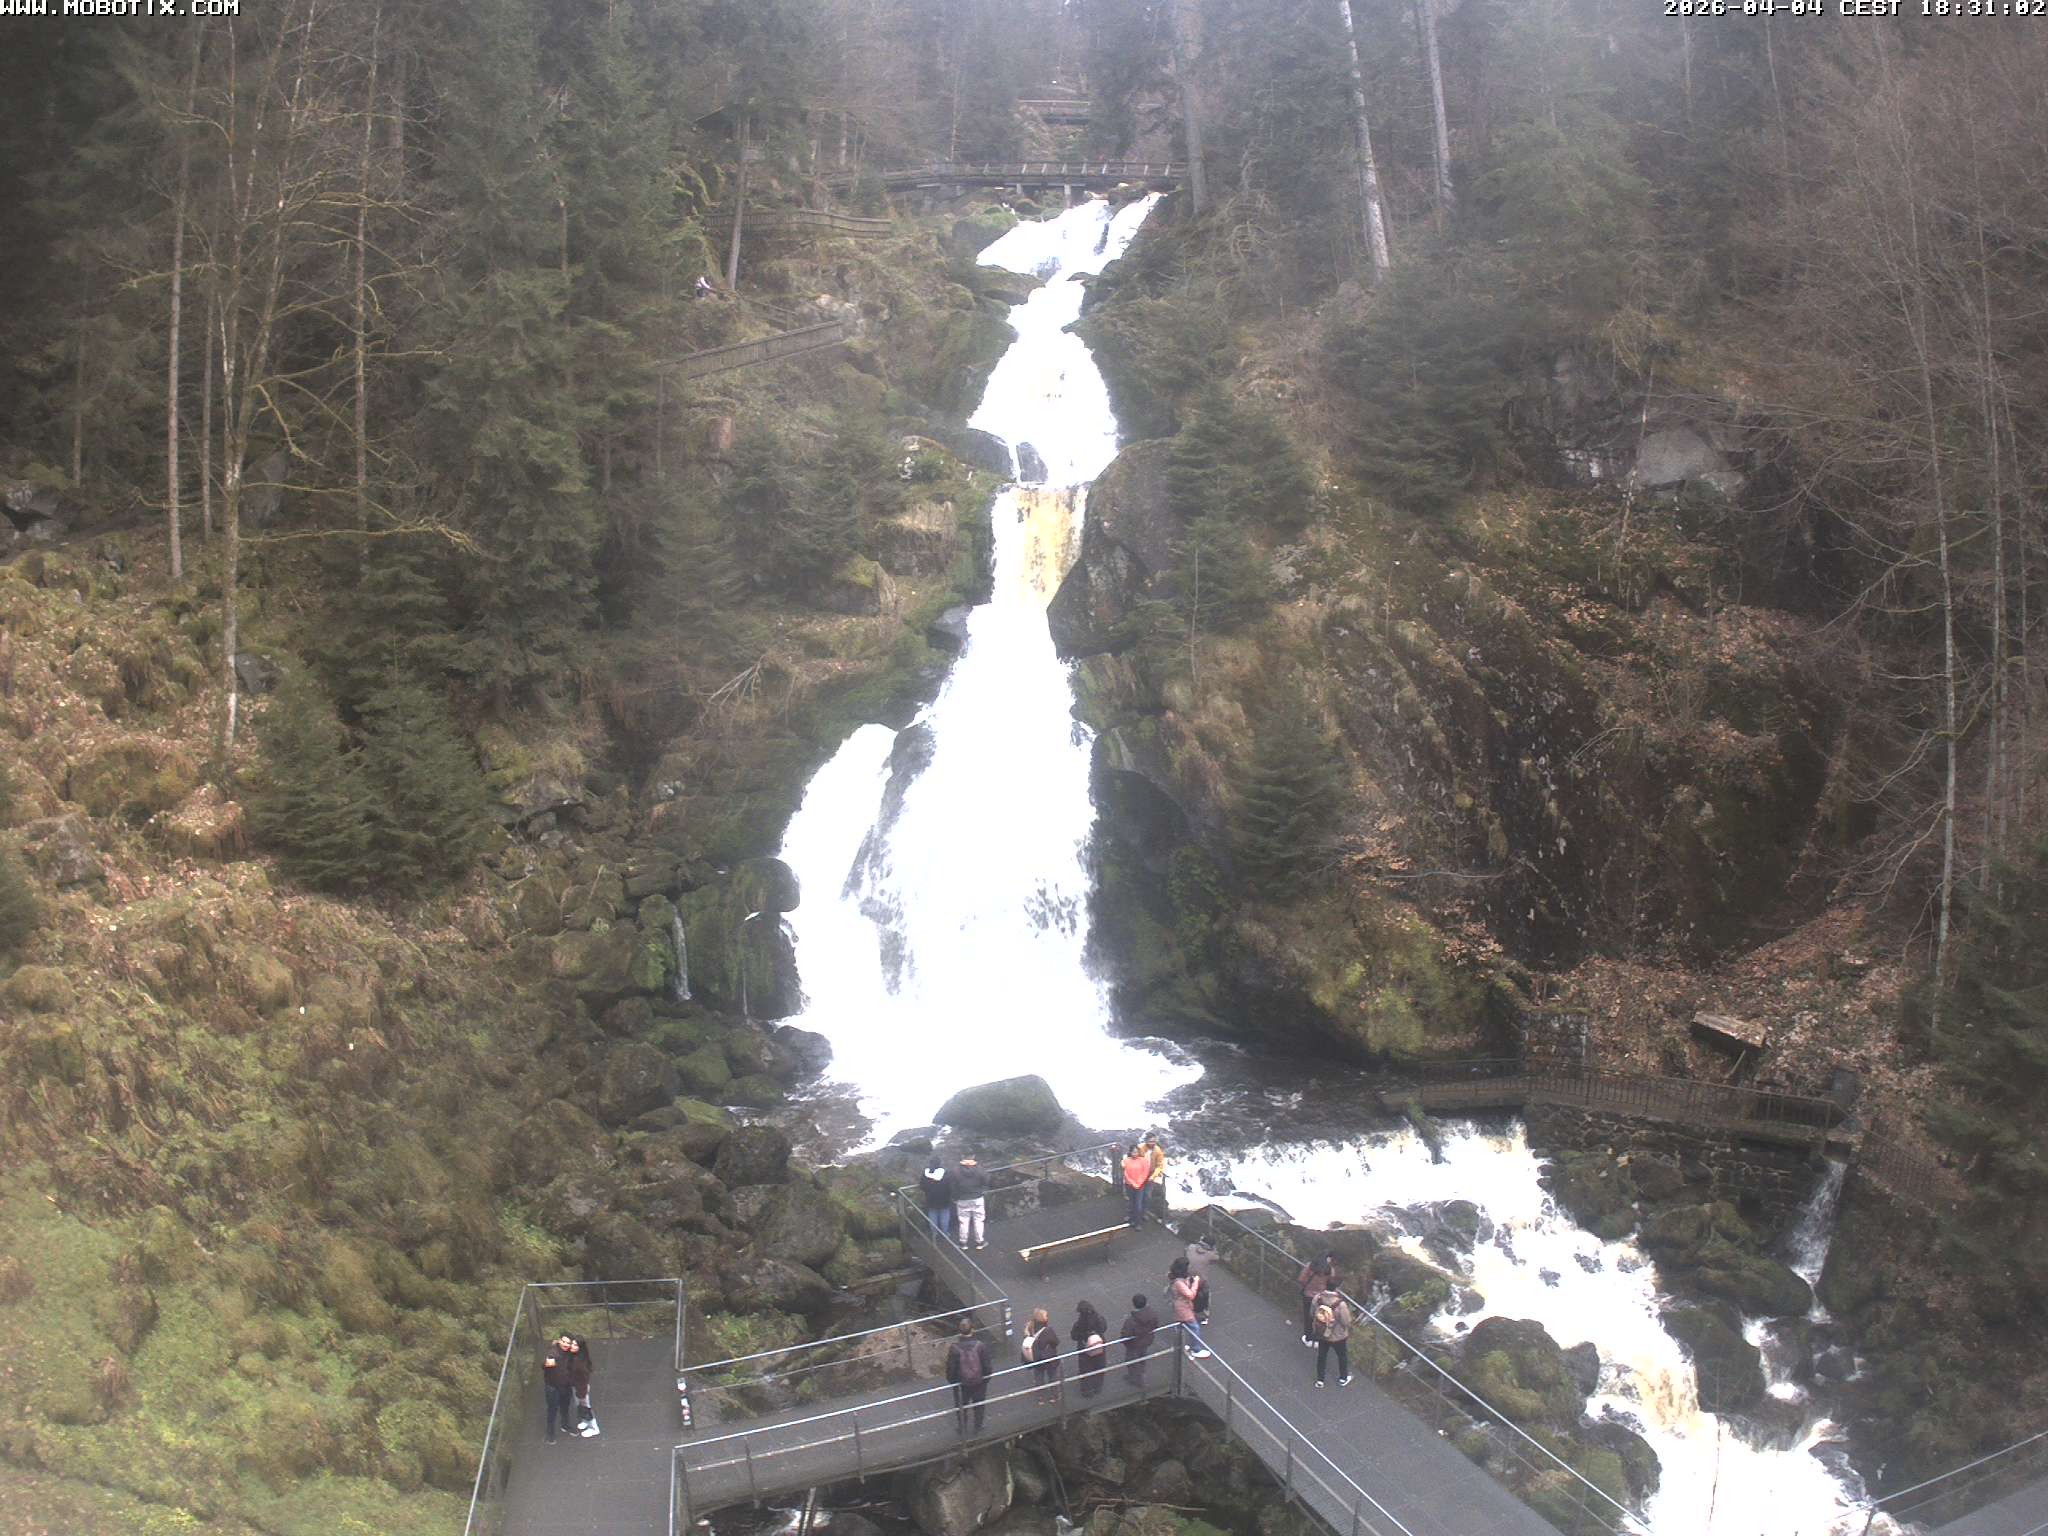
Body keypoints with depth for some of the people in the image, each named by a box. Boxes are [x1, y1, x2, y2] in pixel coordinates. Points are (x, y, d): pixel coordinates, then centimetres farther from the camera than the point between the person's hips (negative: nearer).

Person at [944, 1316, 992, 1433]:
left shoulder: (954, 1348, -24)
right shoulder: (980, 1346, -23)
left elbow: (950, 1368, -13)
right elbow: (987, 1366, -13)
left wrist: (952, 1381, 6)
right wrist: (986, 1379, 7)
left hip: (961, 1384, 0)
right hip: (979, 1383, 0)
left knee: (961, 1407, 23)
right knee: (979, 1406, 25)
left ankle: (963, 1430, 38)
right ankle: (978, 1428, 40)